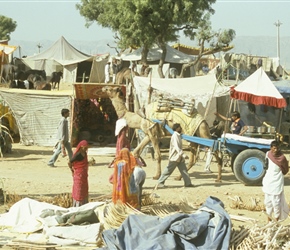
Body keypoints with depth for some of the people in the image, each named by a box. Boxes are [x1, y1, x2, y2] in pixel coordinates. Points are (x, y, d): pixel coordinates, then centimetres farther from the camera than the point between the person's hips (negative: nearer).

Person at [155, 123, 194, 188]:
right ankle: (160, 182, 4)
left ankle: (188, 183, 9)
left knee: (184, 170, 6)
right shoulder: (175, 136, -18)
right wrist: (183, 154, -32)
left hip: (179, 157, 9)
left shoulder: (178, 135, 11)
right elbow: (176, 147, -26)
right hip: (174, 157, -9)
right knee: (169, 170, -3)